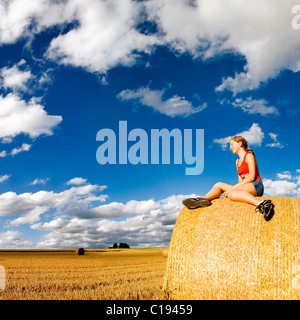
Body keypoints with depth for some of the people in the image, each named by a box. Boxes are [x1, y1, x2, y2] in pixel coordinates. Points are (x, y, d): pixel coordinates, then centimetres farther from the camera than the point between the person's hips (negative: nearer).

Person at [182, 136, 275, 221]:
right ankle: (202, 199, -35)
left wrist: (233, 187, -14)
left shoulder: (249, 156, 3)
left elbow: (252, 177, -10)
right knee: (218, 185, -8)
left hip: (256, 186, -8)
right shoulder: (238, 161, 26)